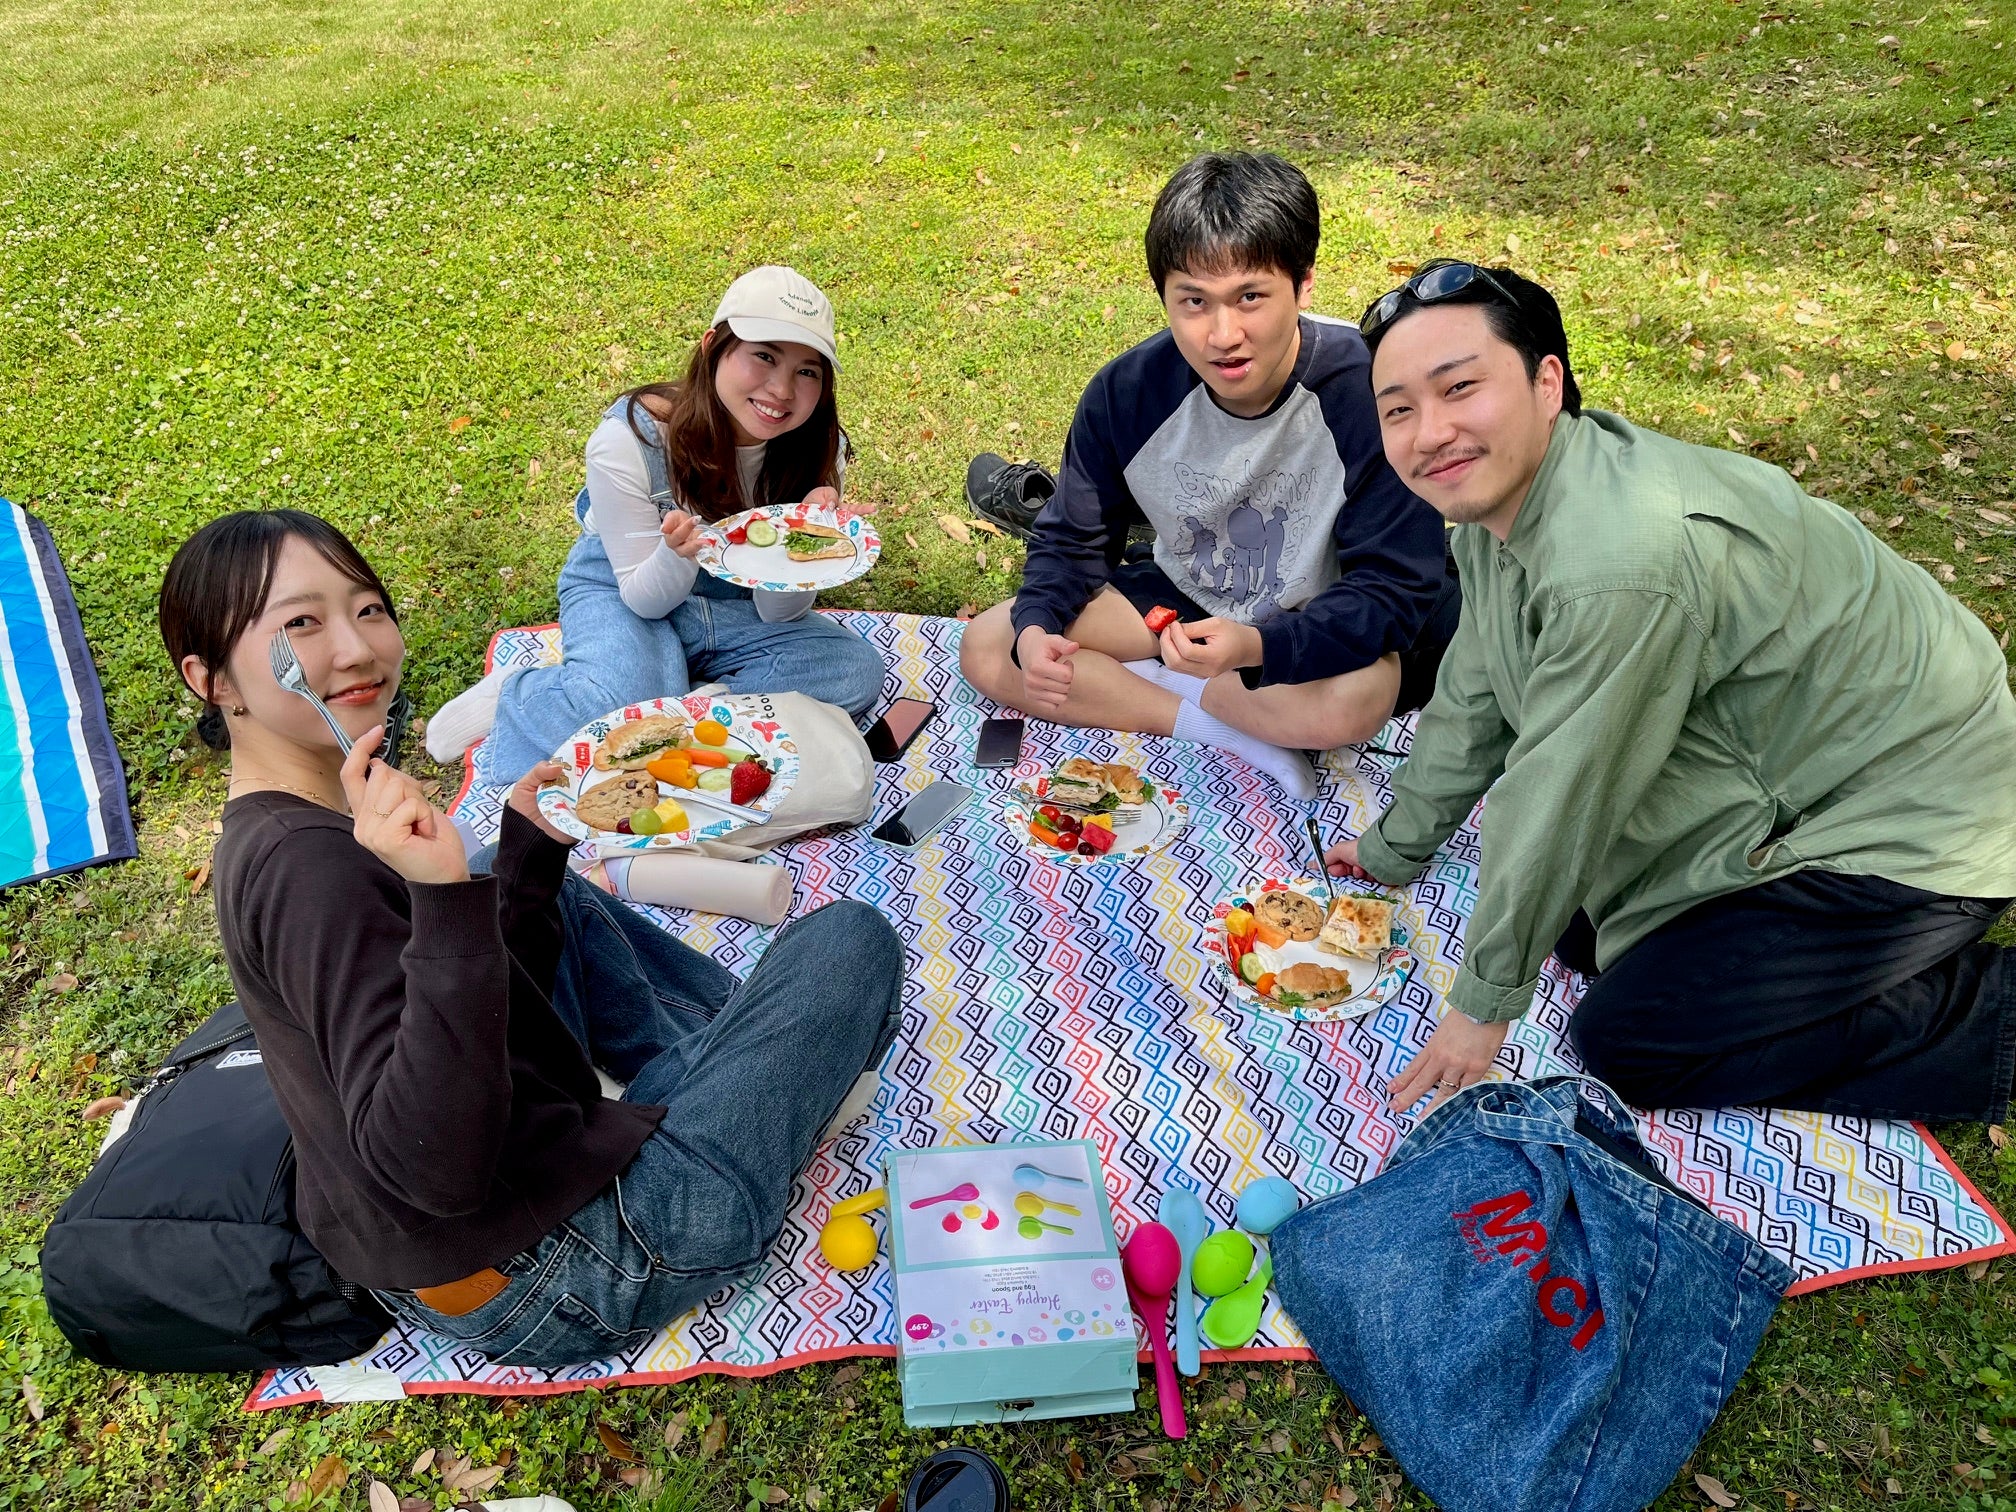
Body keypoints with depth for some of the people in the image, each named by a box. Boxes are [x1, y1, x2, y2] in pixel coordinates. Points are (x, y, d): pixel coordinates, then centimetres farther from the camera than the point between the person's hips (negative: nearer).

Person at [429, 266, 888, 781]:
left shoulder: (818, 451, -17)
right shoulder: (631, 439, -25)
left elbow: (778, 614, -13)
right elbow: (645, 599, -18)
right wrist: (679, 553, -42)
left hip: (736, 607, 4)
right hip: (621, 594, -4)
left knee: (855, 671, -23)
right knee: (624, 706, -37)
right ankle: (516, 696, -3)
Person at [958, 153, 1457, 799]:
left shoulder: (1368, 390, -28)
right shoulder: (1127, 392, -15)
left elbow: (1396, 589, -27)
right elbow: (1074, 539, -2)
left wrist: (1256, 647, -44)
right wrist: (1036, 629, -24)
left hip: (1324, 622, -4)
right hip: (1187, 600, 5)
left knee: (1354, 699, -40)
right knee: (986, 649, -10)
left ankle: (1131, 681, -12)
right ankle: (1245, 737, -15)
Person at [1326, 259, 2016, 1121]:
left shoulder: (1621, 564, -35)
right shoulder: (1496, 496, -5)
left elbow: (1554, 804, -26)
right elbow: (1473, 706, 9)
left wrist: (1483, 1006, -13)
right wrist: (1393, 850, 19)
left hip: (1914, 821, -9)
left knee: (1624, 1041, -11)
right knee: (1582, 935, 11)